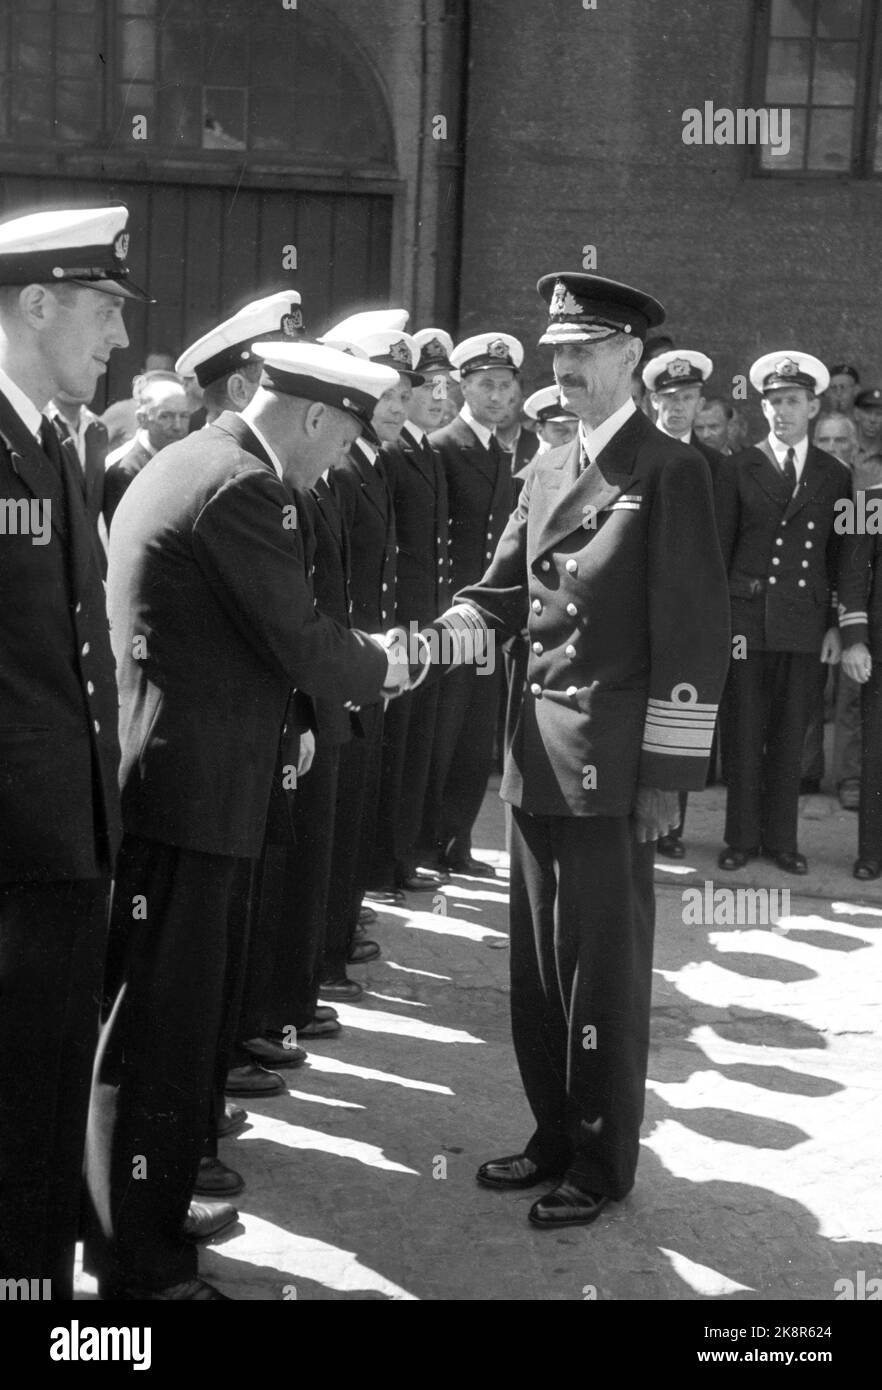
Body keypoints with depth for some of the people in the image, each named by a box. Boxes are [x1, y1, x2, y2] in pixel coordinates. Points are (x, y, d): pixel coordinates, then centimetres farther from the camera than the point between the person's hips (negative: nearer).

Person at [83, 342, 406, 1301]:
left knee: (175, 1014, 20)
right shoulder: (241, 486, -16)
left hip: (161, 781, 10)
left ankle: (148, 1210, 34)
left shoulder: (179, 464, 15)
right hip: (186, 792, -10)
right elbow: (301, 645, -16)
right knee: (160, 1030, -1)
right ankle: (139, 1266, 10)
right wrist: (378, 667, 2)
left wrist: (347, 656, 15)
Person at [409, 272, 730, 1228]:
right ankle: (555, 1136, 30)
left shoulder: (669, 470, -8)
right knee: (538, 959, 14)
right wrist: (451, 630, -8)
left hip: (612, 758, -7)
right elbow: (506, 590, 15)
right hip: (538, 749, 7)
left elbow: (693, 630, -12)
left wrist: (667, 770, -14)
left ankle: (603, 1162, 18)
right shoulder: (545, 472, 13)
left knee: (603, 963, 3)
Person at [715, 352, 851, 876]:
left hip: (808, 622, 2)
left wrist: (837, 625, 5)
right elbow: (719, 551, 4)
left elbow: (840, 555, 10)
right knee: (745, 736, 2)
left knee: (790, 738, 7)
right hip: (748, 619, -1)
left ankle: (781, 838, 17)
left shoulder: (835, 475, 10)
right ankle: (742, 838, 12)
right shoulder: (739, 470, 5)